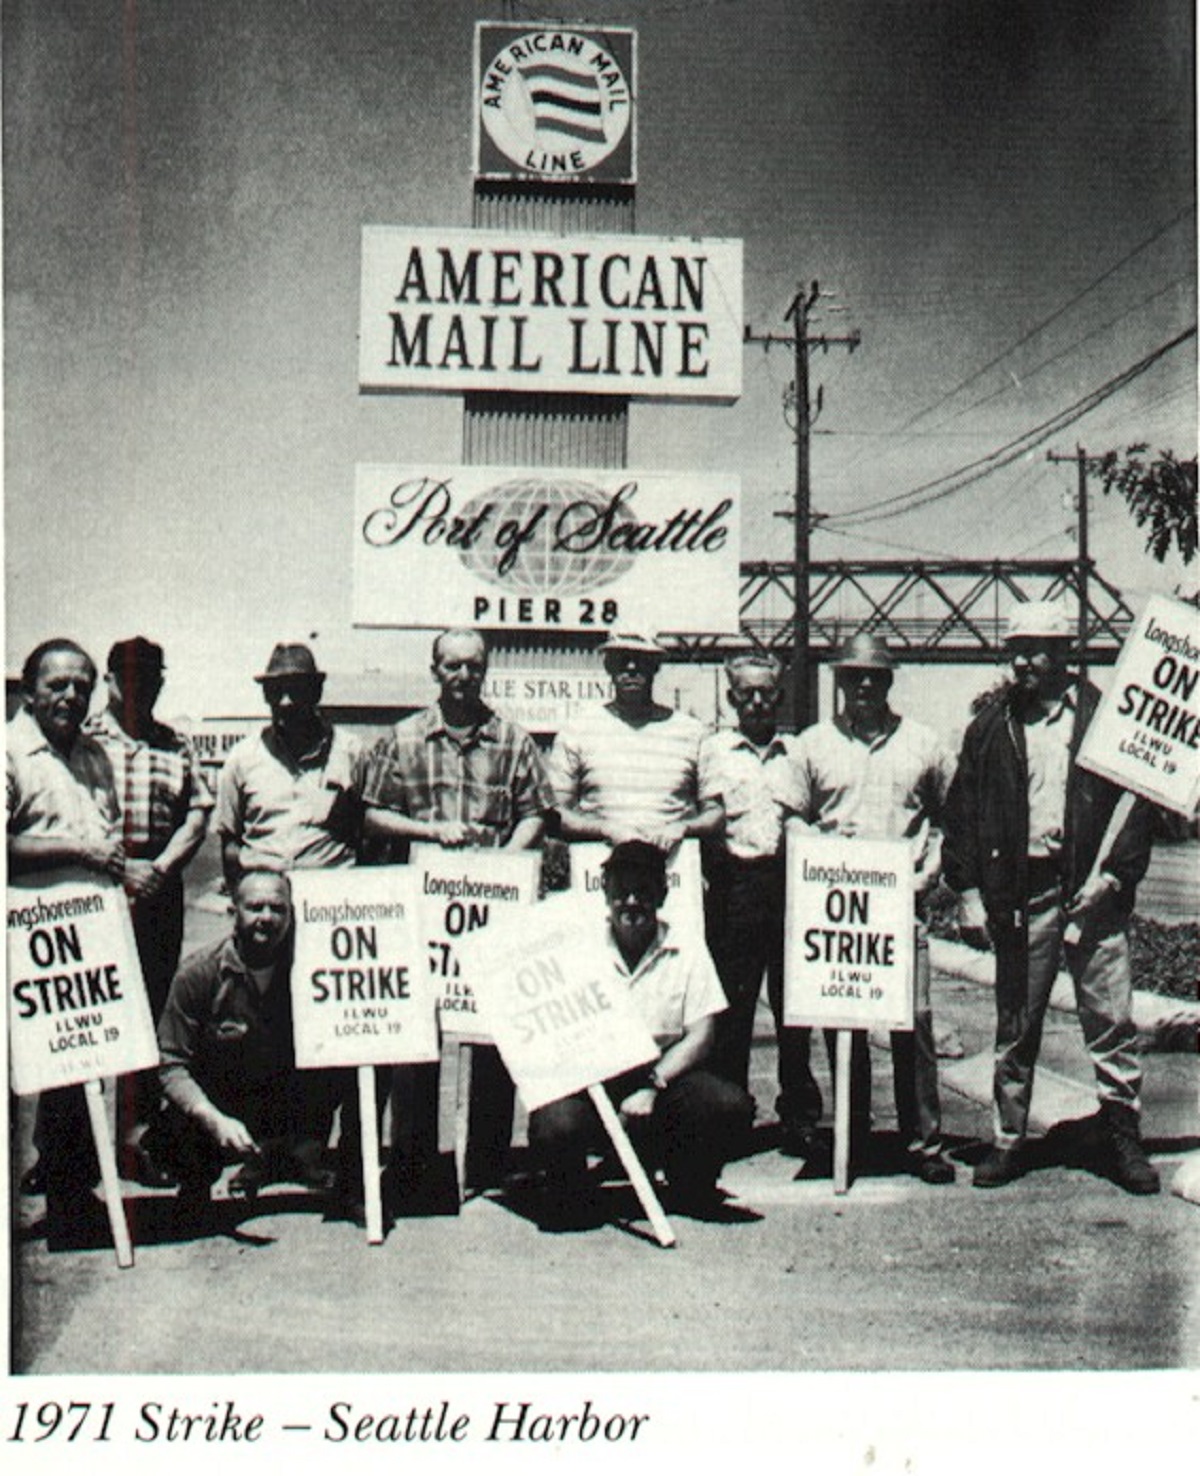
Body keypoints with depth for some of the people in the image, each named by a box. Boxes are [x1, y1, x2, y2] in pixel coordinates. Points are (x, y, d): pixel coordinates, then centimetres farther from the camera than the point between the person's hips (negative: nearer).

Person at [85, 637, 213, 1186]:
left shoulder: (176, 745, 14)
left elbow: (199, 813, 10)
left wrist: (161, 866, -4)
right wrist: (115, 867, -10)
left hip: (159, 890, 3)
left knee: (154, 1010, 2)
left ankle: (140, 1137, 8)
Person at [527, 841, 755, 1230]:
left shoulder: (687, 953, 4)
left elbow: (700, 1037, -2)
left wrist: (652, 1086, -17)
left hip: (664, 1074, 2)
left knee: (732, 1106, -25)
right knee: (554, 1124, -33)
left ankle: (691, 1190, 8)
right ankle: (570, 1195, 5)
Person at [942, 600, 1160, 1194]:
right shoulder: (990, 727, 8)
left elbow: (1139, 801, 1)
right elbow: (961, 812, 8)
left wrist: (1114, 875, -9)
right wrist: (969, 892, 1)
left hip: (1091, 890, -2)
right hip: (1019, 893, 2)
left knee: (1111, 1021, 1)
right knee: (1015, 1026, 8)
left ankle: (1124, 1138, 12)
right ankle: (1008, 1140, 17)